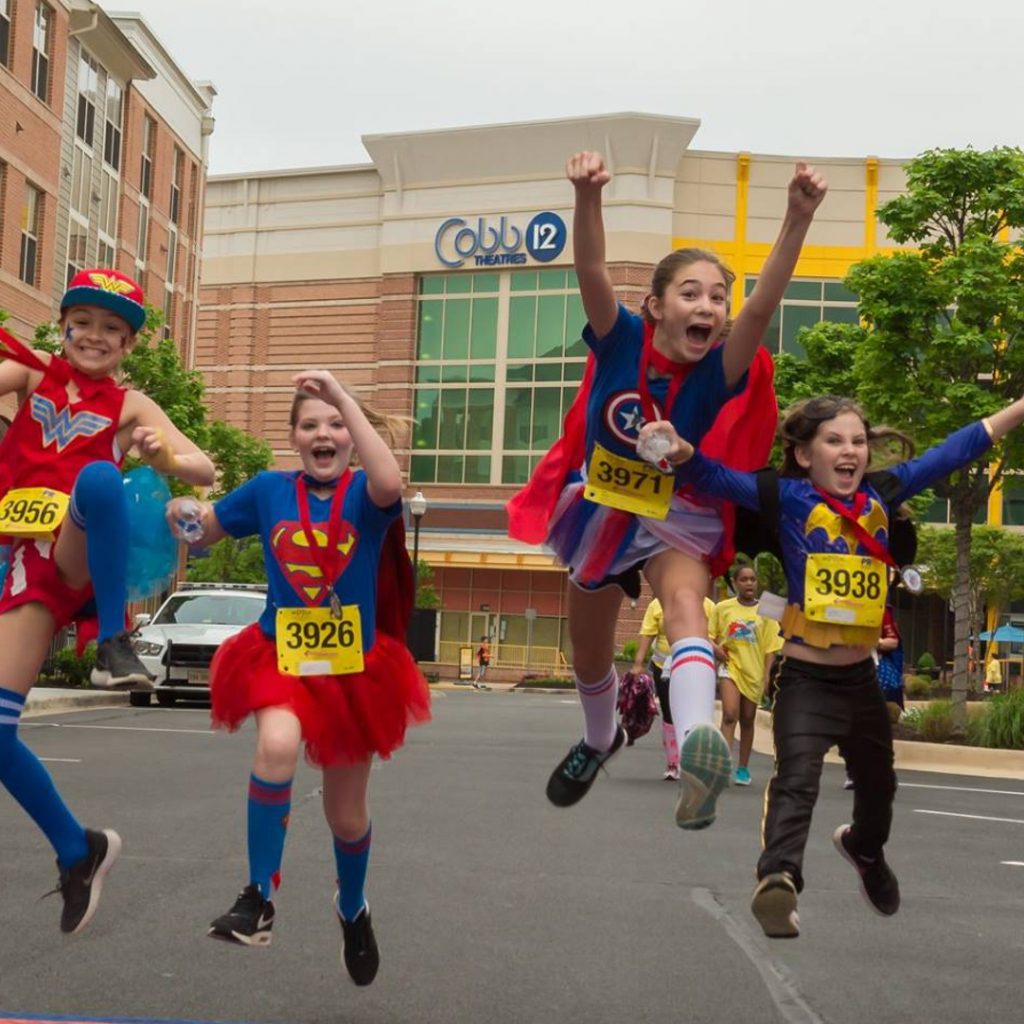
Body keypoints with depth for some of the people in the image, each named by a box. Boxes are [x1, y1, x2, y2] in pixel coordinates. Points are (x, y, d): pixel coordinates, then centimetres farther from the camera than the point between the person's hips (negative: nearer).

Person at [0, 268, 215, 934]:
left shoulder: (129, 405, 8)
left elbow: (205, 472, 0)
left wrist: (164, 454, -20)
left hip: (84, 561, -3)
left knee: (97, 476, -36)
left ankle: (115, 641, -31)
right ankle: (79, 851, 18)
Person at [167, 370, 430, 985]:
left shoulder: (363, 493, -10)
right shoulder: (270, 489, -3)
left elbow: (391, 483, -35)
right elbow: (203, 530, 9)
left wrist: (341, 394, -35)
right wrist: (180, 512, -15)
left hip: (354, 667, 0)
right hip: (278, 656, 0)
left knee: (347, 815, 14)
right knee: (279, 745, -35)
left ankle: (353, 910, 45)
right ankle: (260, 896, -20)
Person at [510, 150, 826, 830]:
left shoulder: (718, 371, -22)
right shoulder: (622, 340, -19)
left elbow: (764, 307, -39)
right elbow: (592, 273, -37)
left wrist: (799, 219, -52)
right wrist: (588, 198, -55)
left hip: (677, 522, -2)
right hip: (600, 512, 2)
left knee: (685, 602, -36)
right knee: (590, 654, 20)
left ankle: (697, 750, -59)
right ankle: (601, 740, 52)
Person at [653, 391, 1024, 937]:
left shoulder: (880, 497, 3)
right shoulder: (790, 498, -11)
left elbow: (952, 452, 8)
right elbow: (720, 479, -24)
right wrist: (681, 450, -44)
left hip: (861, 677, 6)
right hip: (806, 678, -6)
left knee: (878, 783, 27)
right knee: (796, 779, -26)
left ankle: (865, 848, 56)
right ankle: (777, 879, -34)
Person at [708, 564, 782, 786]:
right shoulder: (722, 608, 1)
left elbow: (770, 648, 4)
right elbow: (708, 636, 10)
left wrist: (767, 676, -3)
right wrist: (716, 648, -10)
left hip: (754, 671, 2)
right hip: (730, 667, -1)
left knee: (748, 720, 10)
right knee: (729, 715, -17)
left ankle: (743, 768, 21)